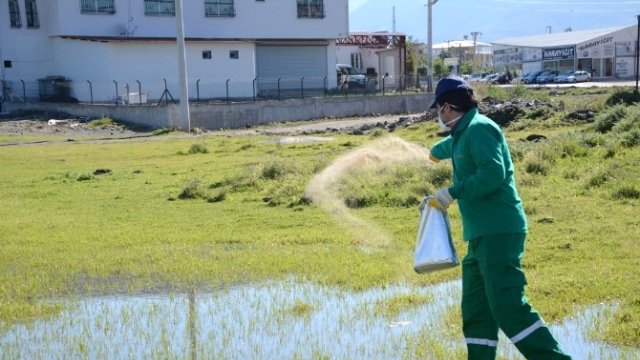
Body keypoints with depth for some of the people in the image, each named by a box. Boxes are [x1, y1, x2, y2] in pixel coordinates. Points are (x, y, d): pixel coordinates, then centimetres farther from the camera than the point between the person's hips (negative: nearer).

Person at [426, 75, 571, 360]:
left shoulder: (479, 128, -9)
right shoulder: (463, 133, 21)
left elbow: (493, 173, -24)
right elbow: (450, 144, 48)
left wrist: (452, 193, -18)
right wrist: (435, 151, 69)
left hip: (498, 233, -10)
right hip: (482, 235, 10)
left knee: (507, 306, -17)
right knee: (476, 310, 10)